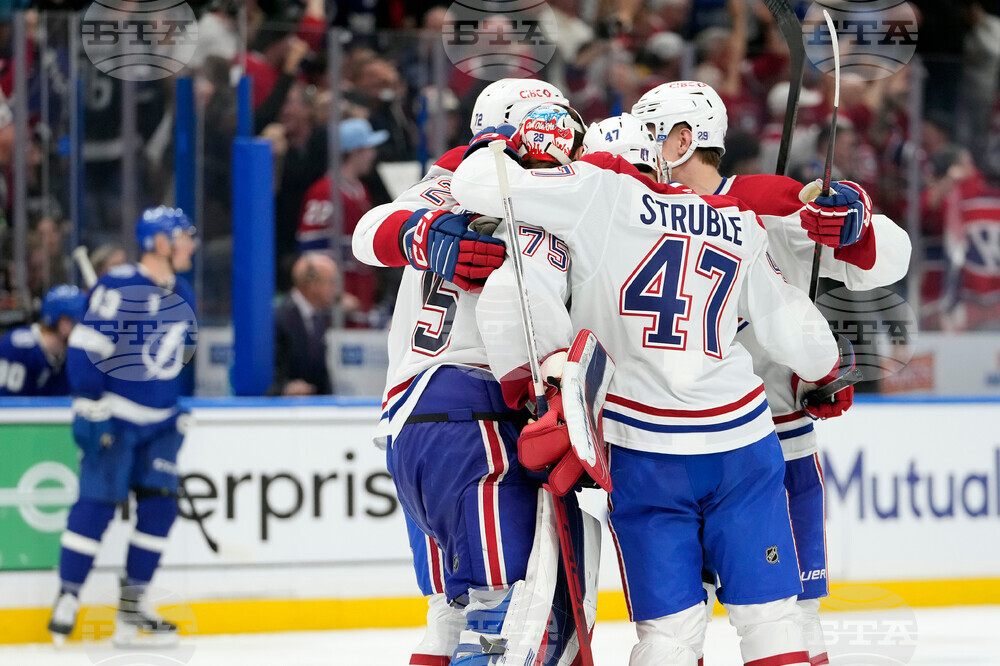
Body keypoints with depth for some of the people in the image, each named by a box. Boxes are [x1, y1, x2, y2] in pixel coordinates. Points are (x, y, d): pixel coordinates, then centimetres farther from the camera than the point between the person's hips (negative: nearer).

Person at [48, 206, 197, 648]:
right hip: (113, 418, -8)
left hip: (159, 424, 8)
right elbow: (84, 349, -17)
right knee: (97, 504, -9)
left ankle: (131, 610, 8)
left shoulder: (182, 296, 12)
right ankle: (67, 599, -1)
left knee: (159, 506, 1)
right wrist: (91, 410, -19)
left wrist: (177, 412, 22)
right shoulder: (119, 288, -14)